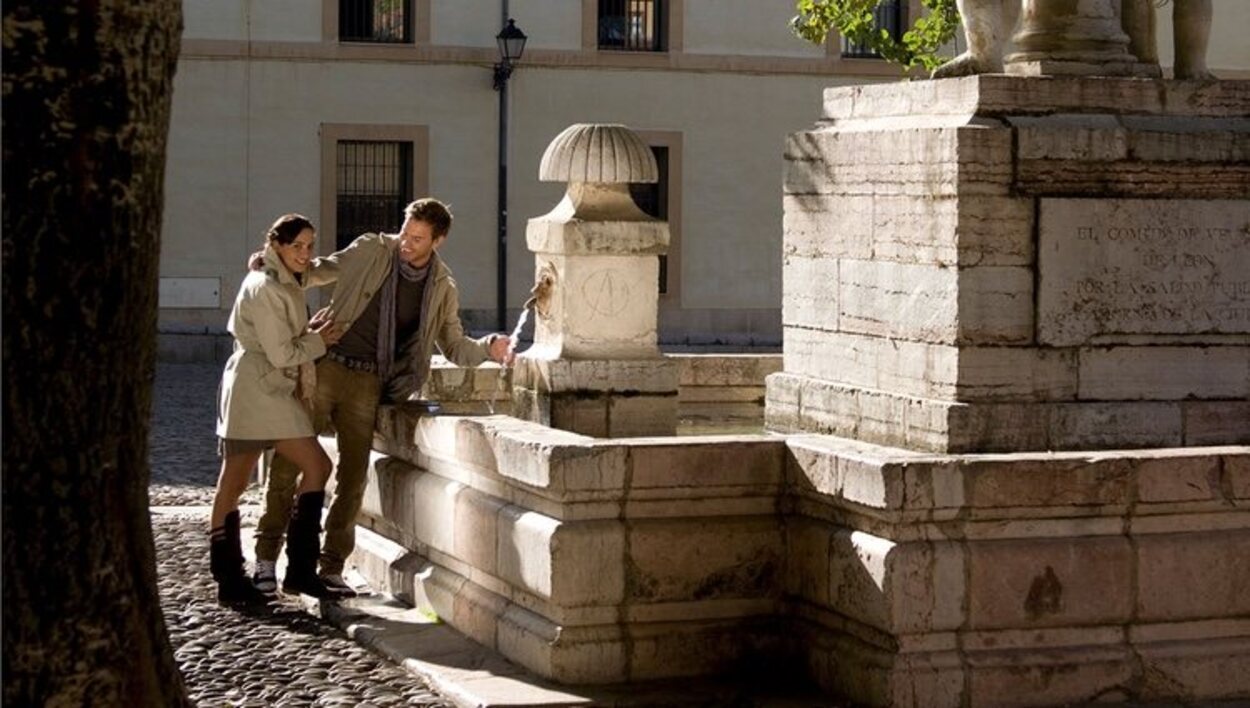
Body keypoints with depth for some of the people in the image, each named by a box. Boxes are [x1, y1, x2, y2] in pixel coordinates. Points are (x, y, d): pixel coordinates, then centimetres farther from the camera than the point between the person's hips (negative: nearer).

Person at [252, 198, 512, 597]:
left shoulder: (442, 288, 3)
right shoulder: (370, 251, -2)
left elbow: (453, 345, 9)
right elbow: (322, 271, 11)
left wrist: (487, 349, -10)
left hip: (367, 383, 2)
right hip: (326, 367, -1)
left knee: (353, 476, 2)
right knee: (289, 460, -4)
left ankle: (332, 568, 11)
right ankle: (266, 557, 4)